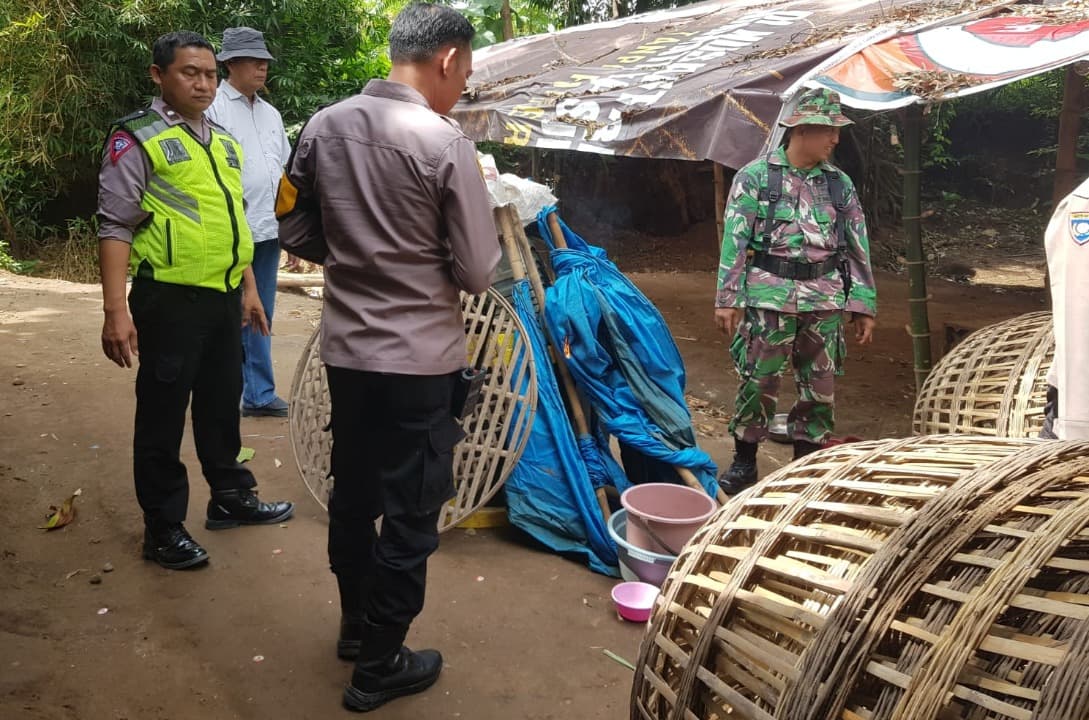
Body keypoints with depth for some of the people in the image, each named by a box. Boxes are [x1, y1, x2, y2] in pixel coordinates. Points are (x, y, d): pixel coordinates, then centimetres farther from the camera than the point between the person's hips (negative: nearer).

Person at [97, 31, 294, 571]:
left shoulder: (223, 141, 14)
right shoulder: (137, 139, -7)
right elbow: (116, 227, -12)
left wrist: (249, 288, 20)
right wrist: (115, 310, -19)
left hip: (223, 296, 7)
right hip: (170, 298, -7)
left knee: (221, 403, 18)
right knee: (162, 416, 4)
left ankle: (231, 496, 34)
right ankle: (164, 529, 15)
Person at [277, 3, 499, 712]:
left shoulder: (323, 127, 0)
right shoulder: (444, 142, -16)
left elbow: (296, 233, 9)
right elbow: (478, 272, -13)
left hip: (346, 350, 6)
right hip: (421, 360, -6)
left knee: (352, 493, 21)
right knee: (410, 515, 8)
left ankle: (356, 624, 40)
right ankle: (378, 667, 21)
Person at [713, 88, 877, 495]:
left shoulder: (839, 183, 10)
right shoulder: (756, 177, -1)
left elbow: (858, 246, 12)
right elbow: (734, 240, -3)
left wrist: (864, 305, 8)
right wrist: (727, 298, -8)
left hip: (825, 299, 4)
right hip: (771, 296, -4)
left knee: (821, 386, 8)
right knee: (758, 382, 1)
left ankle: (808, 462, 23)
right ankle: (743, 461, 18)